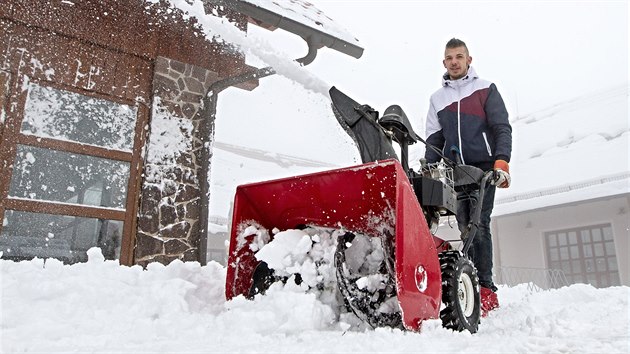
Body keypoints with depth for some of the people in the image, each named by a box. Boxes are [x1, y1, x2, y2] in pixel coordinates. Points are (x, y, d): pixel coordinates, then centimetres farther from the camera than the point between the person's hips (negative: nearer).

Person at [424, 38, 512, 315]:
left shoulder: (486, 89, 11)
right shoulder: (437, 98, 20)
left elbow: (502, 128, 2)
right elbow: (434, 140, 17)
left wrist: (501, 162, -14)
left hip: (483, 167, -3)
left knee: (478, 225, -12)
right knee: (461, 228, -3)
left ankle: (486, 290, -9)